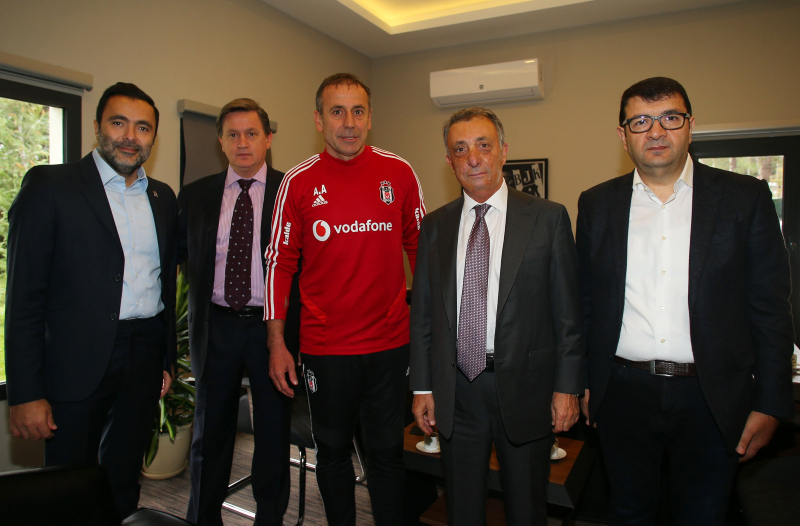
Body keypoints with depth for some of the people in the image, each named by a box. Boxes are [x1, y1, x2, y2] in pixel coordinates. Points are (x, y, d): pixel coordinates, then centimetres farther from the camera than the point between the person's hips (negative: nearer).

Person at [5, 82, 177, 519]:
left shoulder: (162, 197, 10)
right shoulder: (49, 186, -5)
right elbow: (25, 296, -9)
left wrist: (167, 359, 13)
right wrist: (26, 394, -12)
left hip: (145, 356, 4)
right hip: (77, 362, -4)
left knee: (124, 481, 16)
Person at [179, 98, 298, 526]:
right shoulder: (195, 195, 6)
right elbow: (176, 255, 13)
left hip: (272, 326, -2)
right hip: (216, 327, 3)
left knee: (274, 433, 11)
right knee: (210, 432, 17)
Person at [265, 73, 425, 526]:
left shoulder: (399, 173, -1)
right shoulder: (299, 182, -2)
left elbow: (420, 248, 6)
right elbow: (280, 262, 1)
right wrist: (277, 344, -1)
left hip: (390, 342, 0)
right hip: (325, 347, 0)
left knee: (387, 451, 14)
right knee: (333, 450, 17)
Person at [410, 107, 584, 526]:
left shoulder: (548, 218, -3)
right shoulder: (434, 226, 4)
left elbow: (567, 311, -3)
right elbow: (422, 313, 5)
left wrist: (567, 386, -5)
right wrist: (422, 386, 3)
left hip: (524, 386, -2)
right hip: (455, 390, 2)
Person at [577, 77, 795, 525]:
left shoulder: (746, 197, -1)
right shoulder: (597, 204, 3)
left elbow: (771, 307, -1)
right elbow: (586, 303, 6)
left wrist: (770, 404, -3)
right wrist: (584, 382, 6)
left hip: (712, 399, -1)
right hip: (624, 394, 1)